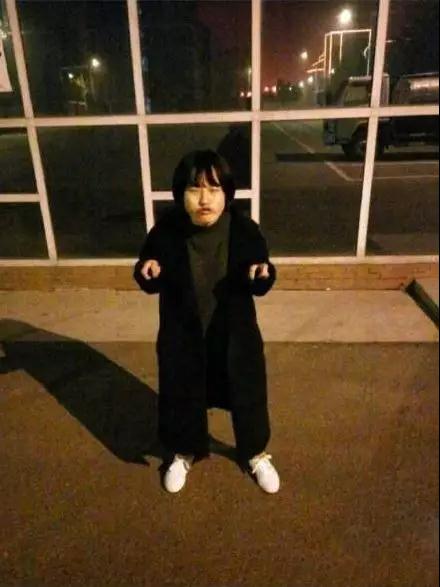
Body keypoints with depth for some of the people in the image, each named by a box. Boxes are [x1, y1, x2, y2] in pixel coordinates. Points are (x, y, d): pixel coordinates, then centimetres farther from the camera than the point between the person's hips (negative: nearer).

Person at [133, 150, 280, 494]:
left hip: (235, 333, 0)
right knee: (181, 397, 17)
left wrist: (263, 275, -27)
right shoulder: (165, 233, -15)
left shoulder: (245, 231, -15)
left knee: (248, 396, 16)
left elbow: (261, 287, -4)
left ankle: (256, 455, 45)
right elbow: (152, 285, -1)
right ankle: (184, 454, 48)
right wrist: (147, 274, -24)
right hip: (182, 333, 0)